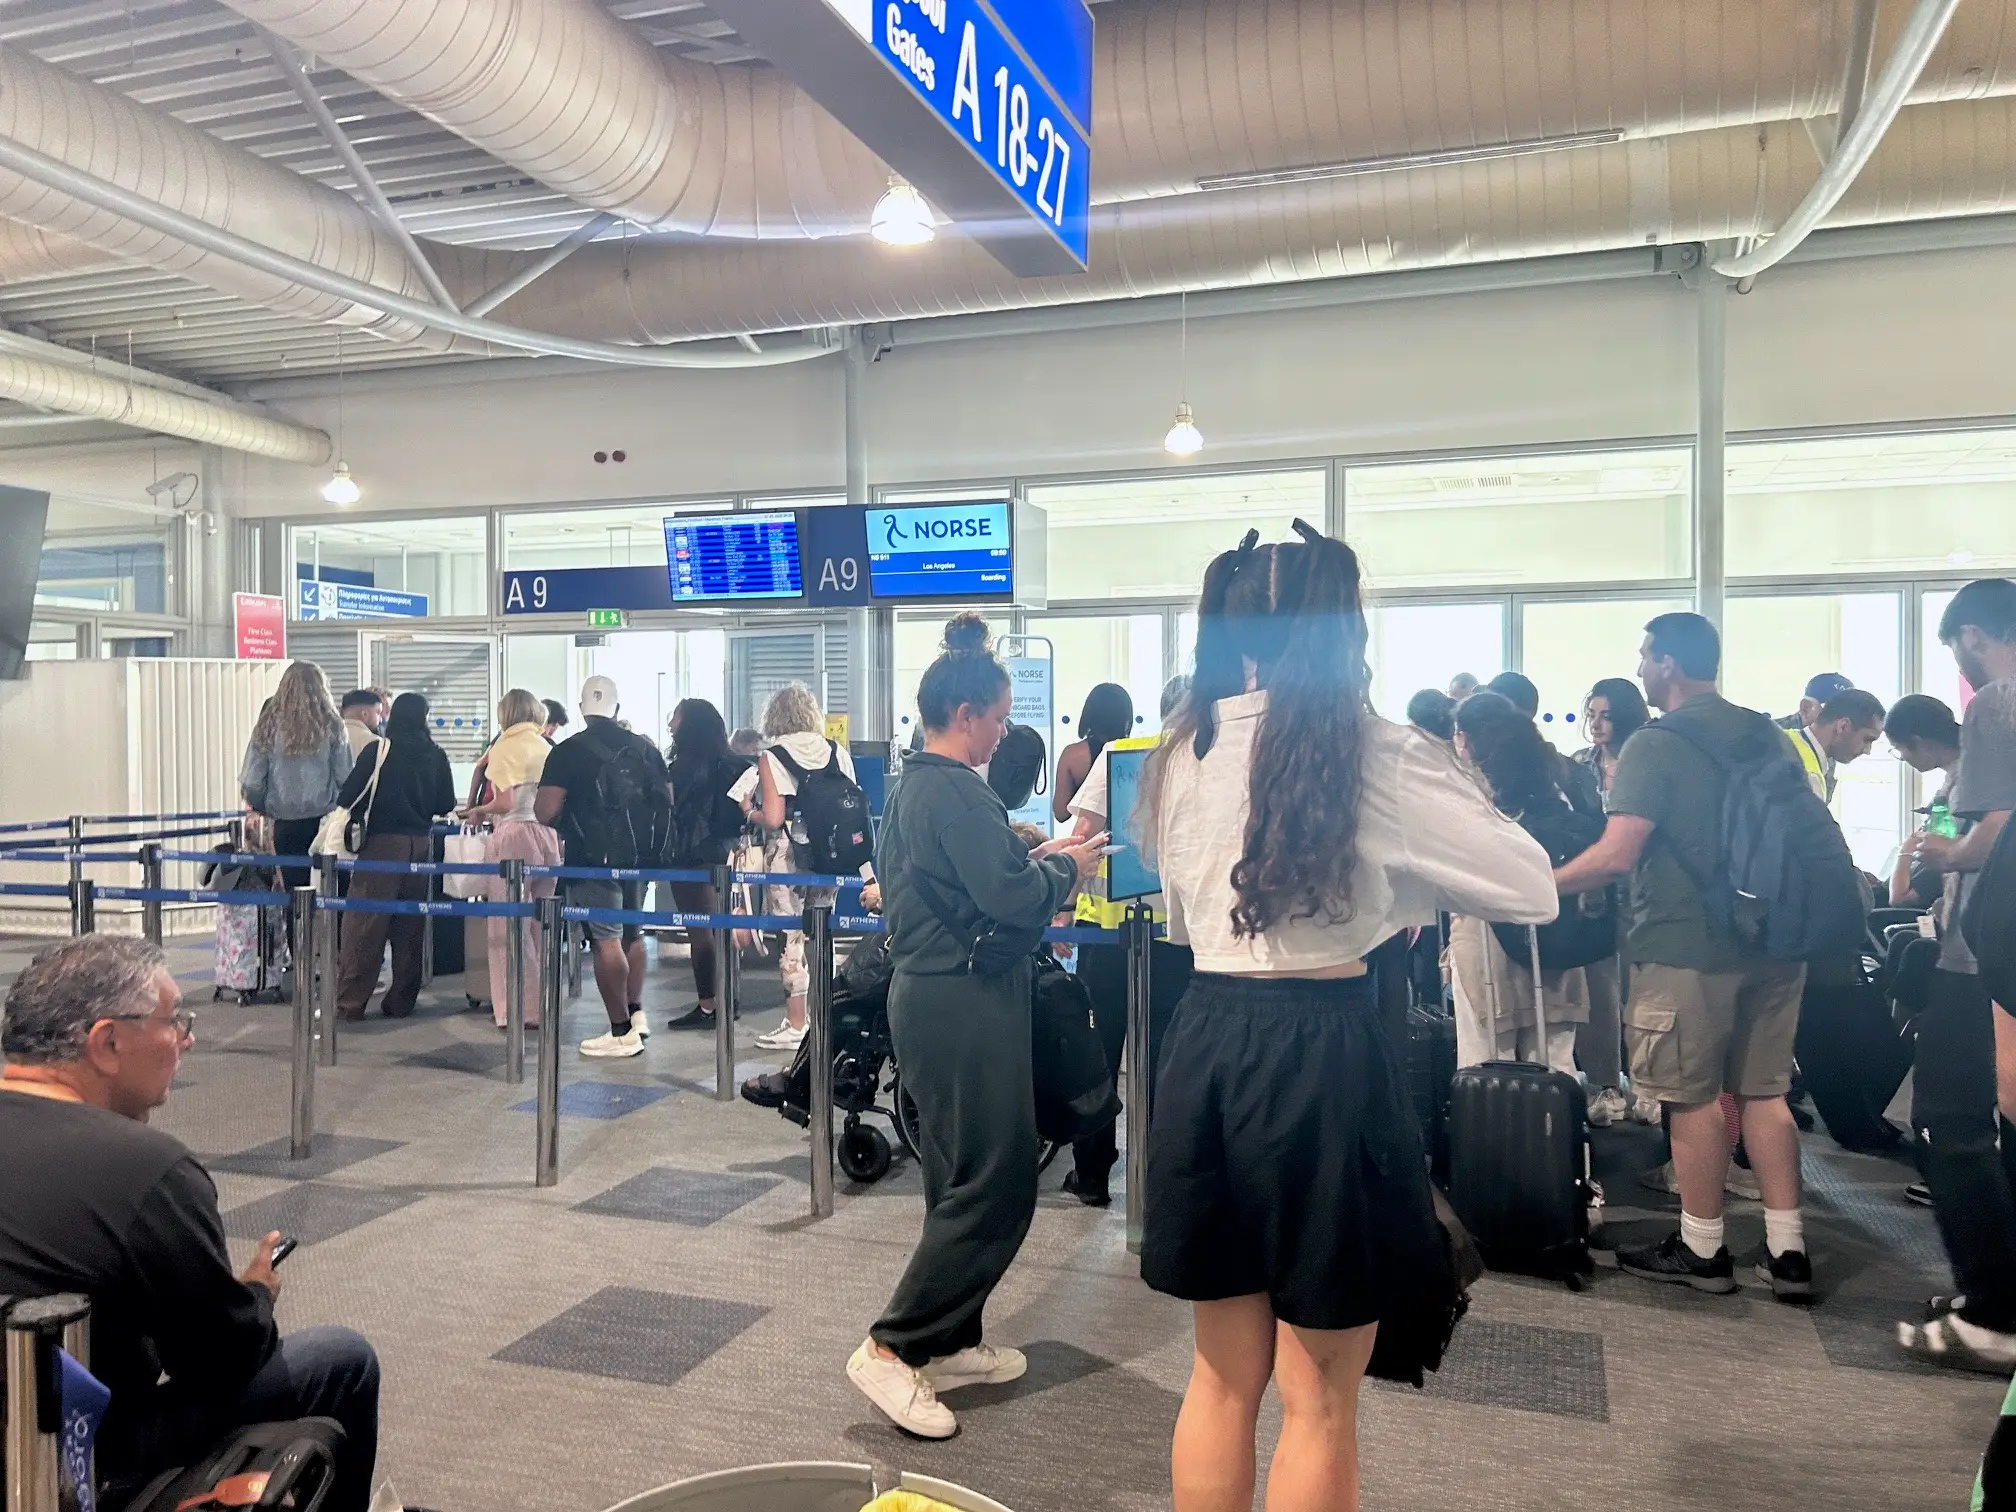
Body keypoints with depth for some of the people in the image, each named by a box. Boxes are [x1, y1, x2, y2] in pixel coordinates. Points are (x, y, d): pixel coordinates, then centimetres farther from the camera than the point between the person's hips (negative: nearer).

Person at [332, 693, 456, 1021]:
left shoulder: (378, 751, -7)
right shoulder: (436, 756, 2)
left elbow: (349, 797, -6)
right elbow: (446, 804, 8)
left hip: (383, 843, -3)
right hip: (421, 844, 3)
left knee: (364, 922, 0)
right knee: (411, 924, 10)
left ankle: (350, 1000, 0)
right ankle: (401, 1000, 15)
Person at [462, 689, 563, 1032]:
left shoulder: (503, 747, -3)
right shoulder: (548, 748, 12)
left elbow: (506, 801, -13)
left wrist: (480, 811, 5)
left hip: (514, 835, -6)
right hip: (549, 836, 6)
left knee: (511, 926, 0)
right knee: (540, 925, 11)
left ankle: (519, 1007, 1)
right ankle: (541, 1004, 17)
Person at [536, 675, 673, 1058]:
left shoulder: (568, 751, -9)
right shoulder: (644, 747, 5)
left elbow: (545, 811, -14)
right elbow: (668, 800, 9)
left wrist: (562, 823, 8)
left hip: (593, 858, -5)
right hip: (639, 856, 5)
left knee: (606, 941, -2)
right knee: (631, 933, 21)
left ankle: (622, 1033, 0)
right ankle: (636, 1013, 27)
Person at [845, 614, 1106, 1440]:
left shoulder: (912, 785, 12)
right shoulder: (956, 791, -19)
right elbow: (1012, 898, -23)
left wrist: (1034, 857, 9)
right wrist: (1066, 867, -5)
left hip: (933, 993, 11)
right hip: (965, 1001, -10)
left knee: (965, 1178, 18)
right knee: (998, 1184, -2)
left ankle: (951, 1341, 28)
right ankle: (892, 1347, 2)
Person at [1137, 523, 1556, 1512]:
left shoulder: (1186, 751, 6)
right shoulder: (1363, 752, -10)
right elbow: (1533, 888, -4)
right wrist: (1412, 875, 15)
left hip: (1205, 1042, 6)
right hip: (1319, 1052, -5)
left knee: (1223, 1376, 21)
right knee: (1318, 1403, 10)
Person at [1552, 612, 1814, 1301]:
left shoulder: (1654, 744, -13)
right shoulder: (1766, 735, 9)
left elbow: (1617, 855, -21)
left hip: (1687, 947, -7)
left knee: (1695, 1097, 4)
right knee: (1764, 1092, 13)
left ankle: (1702, 1249, 15)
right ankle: (1787, 1251, 15)